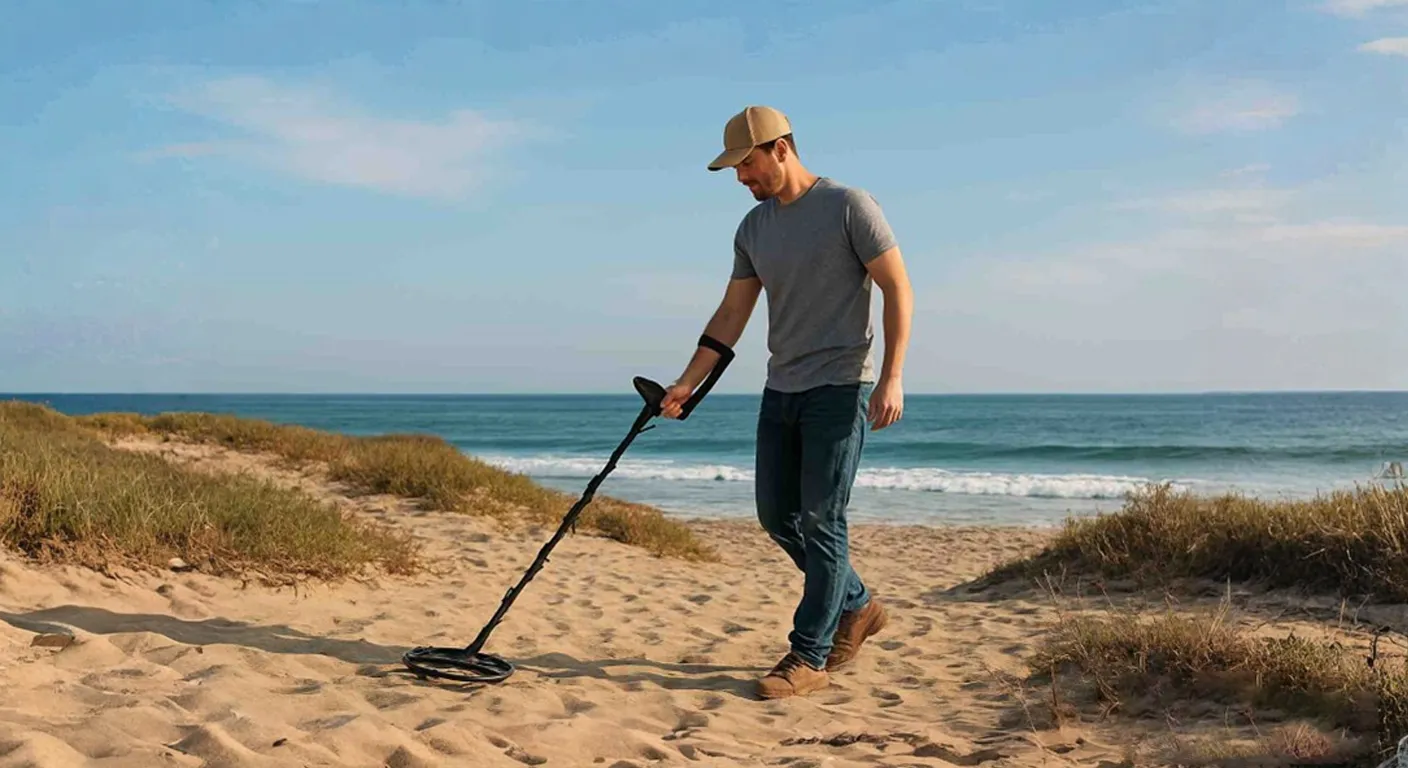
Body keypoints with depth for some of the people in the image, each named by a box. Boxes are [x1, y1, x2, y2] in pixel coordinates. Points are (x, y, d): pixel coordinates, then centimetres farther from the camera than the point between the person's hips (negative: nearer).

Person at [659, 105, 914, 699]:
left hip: (839, 387, -7)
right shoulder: (753, 228, 11)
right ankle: (856, 607, 27)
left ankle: (809, 656, 0)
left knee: (821, 521, -7)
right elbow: (731, 316, 13)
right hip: (781, 389, 7)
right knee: (777, 515, 9)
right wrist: (687, 383, 6)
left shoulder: (849, 206, -8)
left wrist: (891, 377, -19)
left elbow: (898, 290, -10)